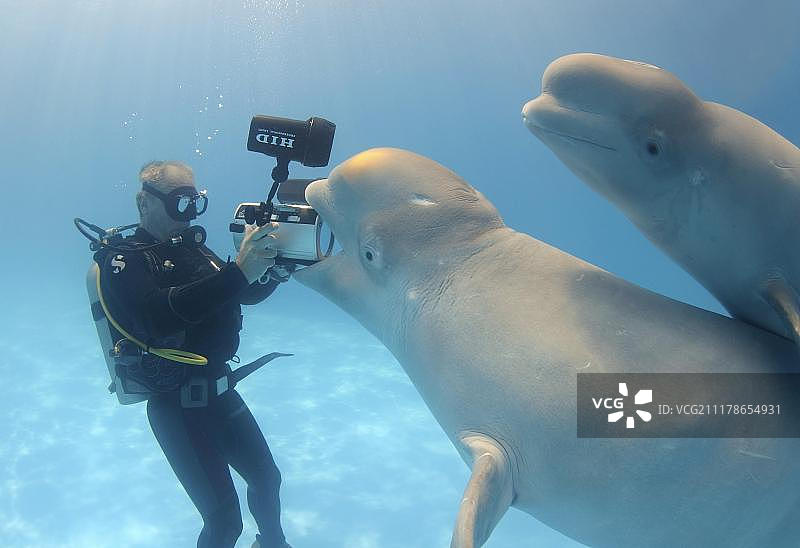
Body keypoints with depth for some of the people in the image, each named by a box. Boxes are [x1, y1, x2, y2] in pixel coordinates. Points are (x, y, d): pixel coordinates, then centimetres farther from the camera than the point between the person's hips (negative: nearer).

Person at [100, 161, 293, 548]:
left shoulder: (192, 248, 9)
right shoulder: (125, 259, -11)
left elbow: (247, 295, 12)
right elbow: (160, 315, -31)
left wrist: (277, 267, -9)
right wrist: (237, 271, -38)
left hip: (220, 391, 7)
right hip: (178, 406, -7)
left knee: (267, 478, 20)